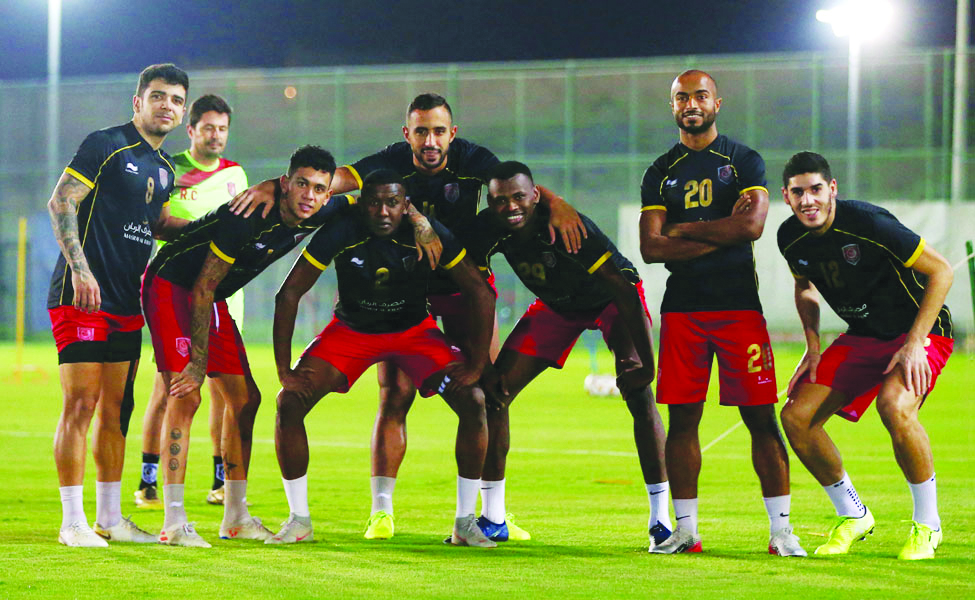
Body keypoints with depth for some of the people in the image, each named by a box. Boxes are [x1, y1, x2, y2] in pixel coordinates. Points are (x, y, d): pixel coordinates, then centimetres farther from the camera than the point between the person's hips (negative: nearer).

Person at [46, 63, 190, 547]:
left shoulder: (164, 168, 16)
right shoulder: (105, 145, -7)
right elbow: (60, 203, -13)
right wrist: (79, 268, -21)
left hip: (127, 306, 8)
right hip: (82, 297, -8)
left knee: (115, 410, 10)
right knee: (80, 405, -9)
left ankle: (110, 518, 16)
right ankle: (72, 522, -6)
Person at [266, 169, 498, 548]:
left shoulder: (429, 235, -25)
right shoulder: (340, 233, -25)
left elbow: (480, 294, -16)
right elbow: (289, 294, -18)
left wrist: (476, 365, -19)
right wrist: (284, 370, -20)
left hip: (415, 331, 0)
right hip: (351, 329, 0)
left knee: (473, 402, -19)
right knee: (290, 402, -17)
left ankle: (465, 522, -5)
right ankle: (299, 520, -1)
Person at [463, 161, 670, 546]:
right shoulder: (488, 231, -23)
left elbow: (623, 291, -36)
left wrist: (646, 360, -37)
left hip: (611, 297, -5)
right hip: (557, 305, 5)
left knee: (638, 395, -23)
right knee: (494, 393, -4)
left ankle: (661, 520, -18)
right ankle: (492, 518, 7)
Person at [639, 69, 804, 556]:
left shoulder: (745, 162, 5)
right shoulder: (661, 173, 11)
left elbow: (752, 226, -12)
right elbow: (651, 248, -1)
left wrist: (683, 230, -5)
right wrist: (721, 232, -9)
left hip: (738, 305, -3)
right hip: (682, 309, 3)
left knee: (760, 417, -4)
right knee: (682, 418, 2)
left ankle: (780, 529, -1)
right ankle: (685, 529, 9)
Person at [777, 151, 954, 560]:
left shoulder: (868, 223, -26)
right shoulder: (791, 238, -6)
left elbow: (941, 270, -19)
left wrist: (914, 344, -23)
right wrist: (813, 346, 3)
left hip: (921, 331, -7)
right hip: (861, 338, 7)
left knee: (894, 404, -35)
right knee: (797, 416, -7)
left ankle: (927, 525, -14)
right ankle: (852, 517, 14)